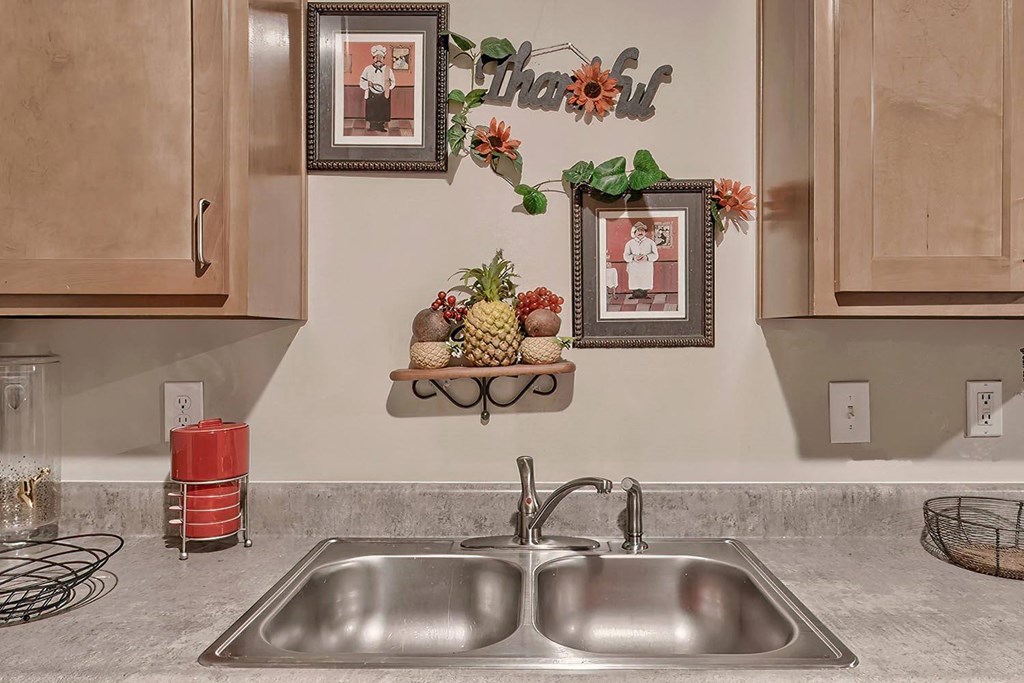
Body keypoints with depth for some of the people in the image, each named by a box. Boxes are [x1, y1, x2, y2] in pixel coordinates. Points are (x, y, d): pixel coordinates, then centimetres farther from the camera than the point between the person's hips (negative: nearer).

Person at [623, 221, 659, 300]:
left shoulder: (650, 242, 9)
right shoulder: (629, 243, 10)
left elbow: (655, 255, 2)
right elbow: (626, 256, 4)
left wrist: (647, 257, -19)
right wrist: (633, 257, -17)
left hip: (646, 269, 0)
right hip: (634, 269, 0)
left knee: (645, 288, -2)